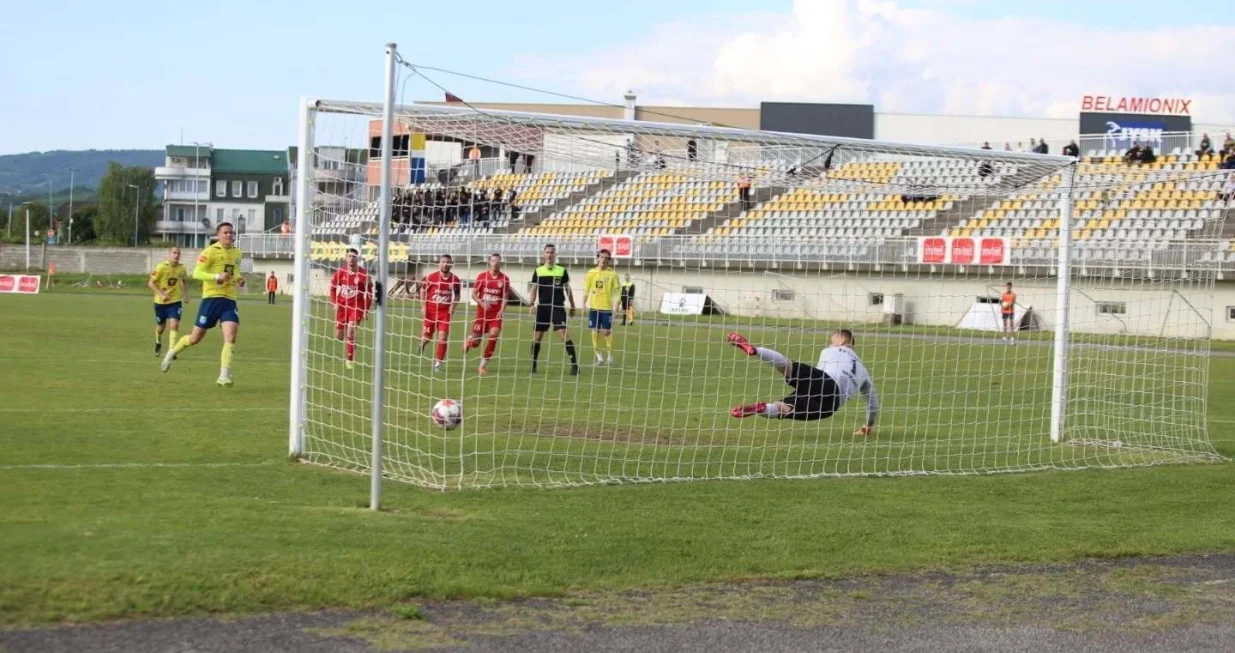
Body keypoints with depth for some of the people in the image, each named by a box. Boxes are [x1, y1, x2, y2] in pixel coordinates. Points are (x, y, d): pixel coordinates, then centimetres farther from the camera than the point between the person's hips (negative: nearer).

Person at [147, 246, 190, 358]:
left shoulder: (181, 268, -3)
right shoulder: (161, 267, -16)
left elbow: (184, 281, 17)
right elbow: (150, 283, -13)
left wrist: (185, 295, 5)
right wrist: (161, 294, -24)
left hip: (175, 301, 1)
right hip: (160, 302, -1)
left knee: (174, 325, -16)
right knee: (161, 326, 14)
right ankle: (158, 342, 46)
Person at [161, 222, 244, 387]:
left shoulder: (237, 253, 11)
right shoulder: (211, 251, -9)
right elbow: (196, 273, -15)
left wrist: (238, 280, 7)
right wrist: (217, 277, -28)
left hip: (229, 300, 4)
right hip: (211, 299, -4)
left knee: (230, 337, -15)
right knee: (195, 338, 6)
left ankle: (224, 377, -15)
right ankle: (171, 353, 35)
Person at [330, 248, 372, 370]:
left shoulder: (363, 274, -9)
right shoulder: (340, 272, -3)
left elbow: (369, 293, -1)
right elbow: (333, 287, 11)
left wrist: (366, 310, -4)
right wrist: (334, 303, 0)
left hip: (356, 307, -3)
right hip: (342, 306, 3)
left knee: (351, 330, -22)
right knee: (339, 336, 7)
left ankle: (350, 360, -10)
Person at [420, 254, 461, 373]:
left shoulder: (455, 279, -4)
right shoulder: (431, 277, -9)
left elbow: (457, 295, 10)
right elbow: (423, 290, 3)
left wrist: (453, 306, -5)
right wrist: (423, 306, -3)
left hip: (445, 312, 0)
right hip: (431, 310, 0)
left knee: (443, 337, -10)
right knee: (427, 336, 8)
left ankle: (438, 363, -1)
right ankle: (422, 344, 47)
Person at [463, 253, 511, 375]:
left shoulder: (505, 279, -1)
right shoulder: (482, 276, -2)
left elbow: (505, 297, 1)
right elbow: (474, 294, 1)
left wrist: (502, 310, -15)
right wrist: (482, 303, -16)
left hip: (496, 314, 0)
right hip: (482, 313, 0)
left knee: (494, 336, -20)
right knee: (475, 342, 4)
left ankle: (483, 365, -8)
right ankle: (469, 339, 44)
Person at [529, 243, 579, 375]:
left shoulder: (562, 271, 4)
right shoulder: (538, 271, 6)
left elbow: (568, 289, 12)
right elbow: (533, 289, 5)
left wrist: (572, 306, 13)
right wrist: (533, 304, -9)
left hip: (558, 307, -2)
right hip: (543, 307, 2)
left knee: (563, 334, -14)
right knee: (537, 336, 4)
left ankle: (574, 364, -13)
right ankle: (533, 364, 18)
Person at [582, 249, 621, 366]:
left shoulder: (612, 274, -2)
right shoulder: (591, 273, 4)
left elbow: (617, 291, 0)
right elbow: (586, 290, 8)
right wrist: (584, 305, 3)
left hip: (607, 307, -2)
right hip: (593, 307, 2)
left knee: (607, 332, -3)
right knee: (595, 331, 3)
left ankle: (610, 356, 9)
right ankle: (599, 356, 15)